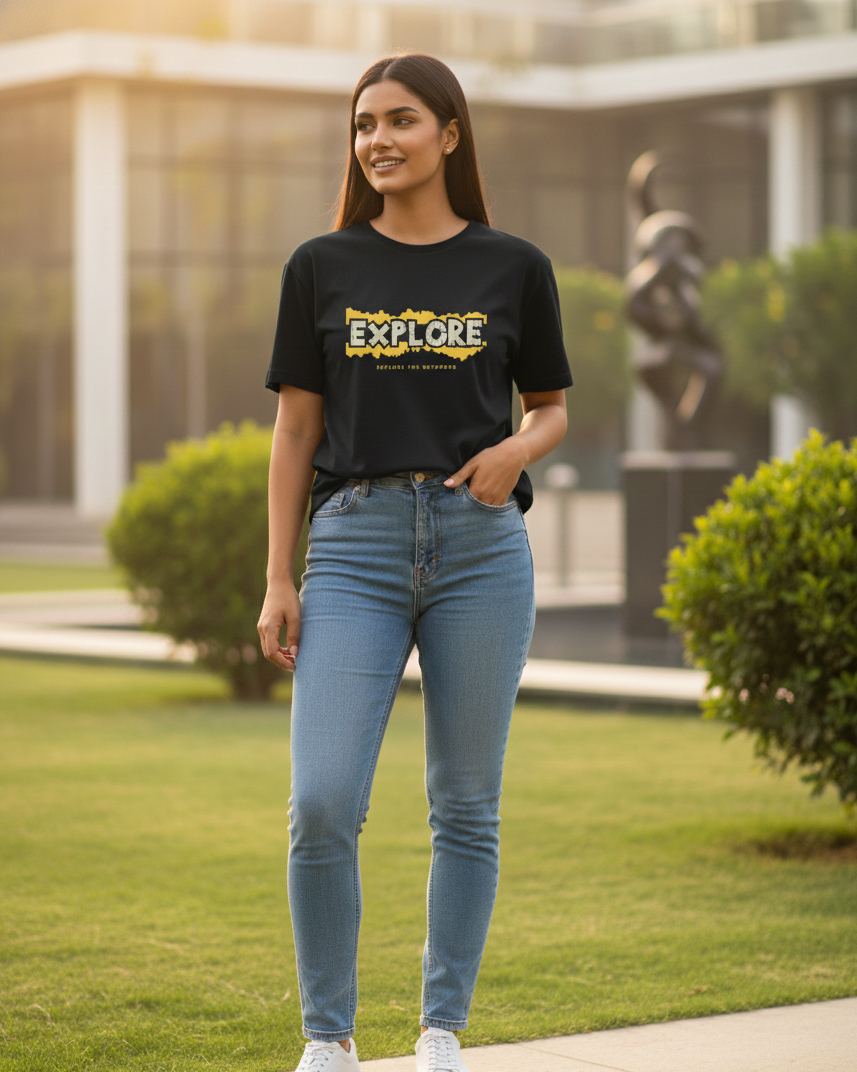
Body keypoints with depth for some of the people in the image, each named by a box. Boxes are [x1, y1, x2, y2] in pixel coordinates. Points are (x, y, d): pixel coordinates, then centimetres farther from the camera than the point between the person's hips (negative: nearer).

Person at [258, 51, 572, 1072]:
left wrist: (517, 449, -8)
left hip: (480, 544, 0)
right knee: (322, 805, -10)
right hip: (356, 544, 0)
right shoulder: (322, 268, 8)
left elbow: (552, 407, 16)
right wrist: (278, 583, 2)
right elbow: (296, 430, 8)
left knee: (465, 807, 5)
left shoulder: (513, 267, 7)